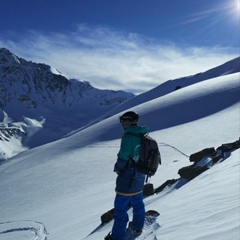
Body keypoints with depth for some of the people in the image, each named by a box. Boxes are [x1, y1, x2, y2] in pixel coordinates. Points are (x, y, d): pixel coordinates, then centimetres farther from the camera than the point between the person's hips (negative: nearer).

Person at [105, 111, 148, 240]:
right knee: (138, 204, 25)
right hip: (140, 177, 8)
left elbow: (122, 158, -21)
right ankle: (137, 227, 45)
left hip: (127, 179, -8)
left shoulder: (129, 136, -23)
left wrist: (117, 168, -2)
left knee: (121, 209, 5)